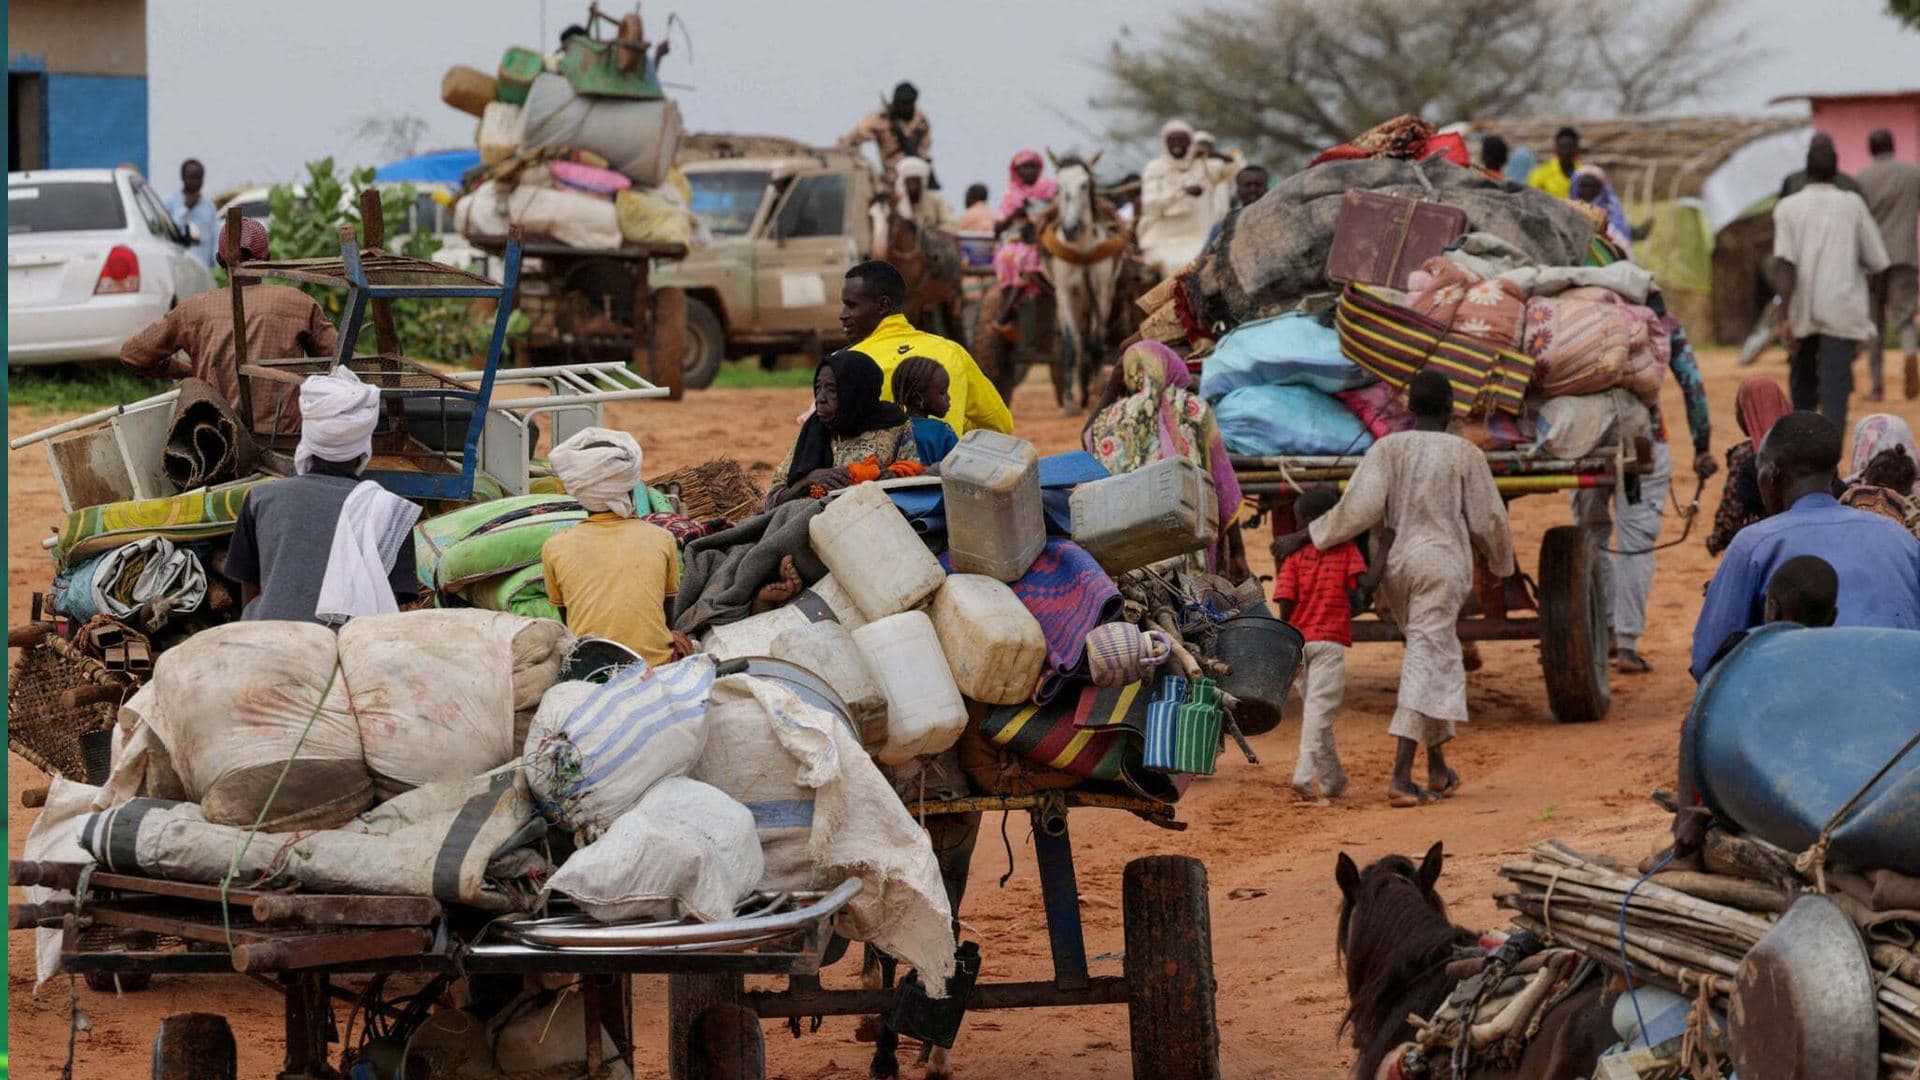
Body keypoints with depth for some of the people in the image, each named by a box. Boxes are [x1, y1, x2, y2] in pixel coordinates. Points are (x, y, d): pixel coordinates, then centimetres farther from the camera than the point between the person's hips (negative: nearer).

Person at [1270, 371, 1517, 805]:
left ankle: (1438, 768, 24)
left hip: (1395, 567, 4)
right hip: (1441, 566, -4)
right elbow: (1488, 520, 2)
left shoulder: (1387, 449, 1)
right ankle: (1400, 777, -18)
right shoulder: (1465, 454, -2)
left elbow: (1357, 509, -8)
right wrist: (1502, 562, 21)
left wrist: (1302, 538, 0)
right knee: (1424, 666, -8)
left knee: (1439, 658, 21)